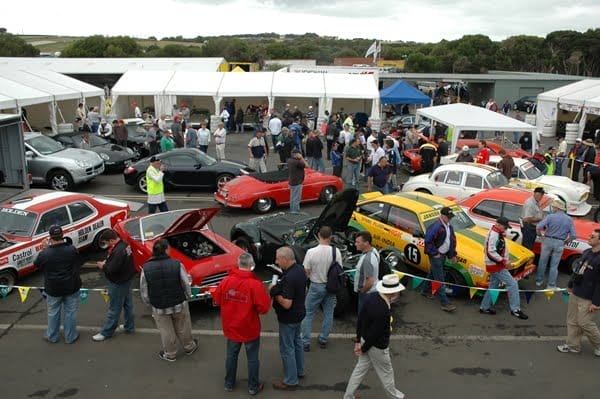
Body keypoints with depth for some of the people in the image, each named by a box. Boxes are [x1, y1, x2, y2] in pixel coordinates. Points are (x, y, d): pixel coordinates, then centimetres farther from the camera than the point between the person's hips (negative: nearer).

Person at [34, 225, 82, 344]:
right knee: (70, 312, 13)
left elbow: (36, 264, 5)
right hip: (71, 287, 0)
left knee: (53, 313, 19)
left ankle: (52, 336, 34)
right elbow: (80, 262, 1)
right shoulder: (72, 249, -16)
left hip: (53, 289, 0)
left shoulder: (45, 253, -17)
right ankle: (70, 337, 23)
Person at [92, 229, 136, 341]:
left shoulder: (118, 251, -31)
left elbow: (112, 269, -28)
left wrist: (102, 266, -10)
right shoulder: (124, 244, 0)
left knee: (114, 309, 4)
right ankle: (129, 326, 34)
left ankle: (106, 332, 17)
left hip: (119, 283, -10)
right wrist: (106, 262, -1)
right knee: (127, 304, 20)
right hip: (127, 279, 10)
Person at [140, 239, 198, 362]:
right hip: (179, 305, 0)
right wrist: (187, 297, 8)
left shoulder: (146, 268, -16)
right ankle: (189, 347, 45)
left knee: (166, 332, 21)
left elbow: (144, 292, -7)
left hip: (159, 308, 0)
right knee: (183, 328, 23)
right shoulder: (177, 264, -19)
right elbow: (186, 285, -11)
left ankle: (170, 354, 38)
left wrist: (149, 303, 11)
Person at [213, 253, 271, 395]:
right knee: (252, 358, 14)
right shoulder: (255, 284, -24)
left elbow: (217, 300, 3)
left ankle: (229, 384, 36)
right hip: (250, 328, -3)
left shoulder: (226, 281, -12)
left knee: (231, 355, 21)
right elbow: (264, 308, -21)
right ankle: (253, 387, 28)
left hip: (231, 327, 4)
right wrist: (266, 294, -4)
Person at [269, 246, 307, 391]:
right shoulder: (300, 269, -2)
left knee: (287, 348, 5)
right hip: (298, 313, 10)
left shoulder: (289, 278, -32)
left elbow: (286, 304, -31)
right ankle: (299, 371, 42)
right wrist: (280, 287, 6)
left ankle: (290, 381, 17)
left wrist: (274, 292, -19)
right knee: (296, 341, 25)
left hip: (288, 318, -10)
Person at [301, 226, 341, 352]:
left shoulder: (311, 252, -19)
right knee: (328, 314, 18)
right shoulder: (336, 251, -14)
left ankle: (305, 342, 15)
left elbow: (306, 271, -11)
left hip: (316, 286, -2)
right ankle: (323, 340, 29)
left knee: (308, 314, 12)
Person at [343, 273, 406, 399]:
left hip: (365, 340, 7)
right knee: (386, 373, 18)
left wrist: (358, 340, 7)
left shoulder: (372, 296, -10)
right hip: (377, 346, -7)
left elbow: (360, 318, 0)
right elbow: (375, 333, -26)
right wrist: (364, 348, -9)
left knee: (360, 368, 22)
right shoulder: (383, 311, -36)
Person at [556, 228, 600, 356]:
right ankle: (573, 345, 28)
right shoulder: (586, 252, 3)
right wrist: (570, 285, 22)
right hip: (575, 293, 8)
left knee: (584, 323, 3)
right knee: (572, 321, 14)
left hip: (588, 298, -8)